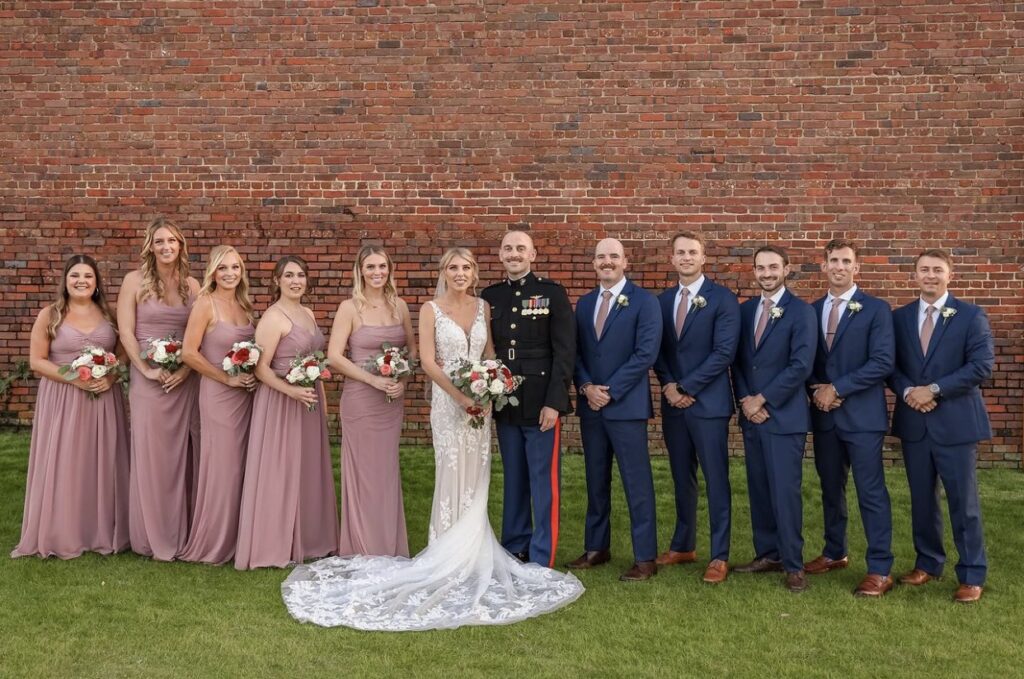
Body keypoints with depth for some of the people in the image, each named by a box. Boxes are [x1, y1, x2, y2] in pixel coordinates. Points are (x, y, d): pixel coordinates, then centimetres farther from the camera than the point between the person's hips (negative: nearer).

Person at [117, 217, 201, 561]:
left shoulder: (192, 285, 7)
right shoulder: (135, 281, 0)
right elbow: (125, 332, -5)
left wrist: (186, 369, -10)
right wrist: (148, 370, -12)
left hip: (185, 379, 3)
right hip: (149, 379, -2)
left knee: (184, 455, 6)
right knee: (152, 456, 1)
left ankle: (183, 532, 17)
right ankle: (156, 538, 11)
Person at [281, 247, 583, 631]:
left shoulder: (482, 307, 9)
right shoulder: (431, 310, -4)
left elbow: (489, 355, 11)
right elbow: (428, 361, -10)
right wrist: (461, 396, -17)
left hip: (479, 401, 4)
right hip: (448, 401, -4)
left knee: (476, 477, 9)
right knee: (454, 477, -1)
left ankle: (473, 553, 22)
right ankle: (450, 557, 12)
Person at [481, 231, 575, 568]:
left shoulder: (552, 293, -2)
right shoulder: (489, 296, 9)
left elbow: (565, 351, -7)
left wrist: (554, 402, -13)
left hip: (542, 405, -4)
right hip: (504, 405, 4)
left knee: (544, 483, 1)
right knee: (513, 480, 13)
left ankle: (541, 561, 9)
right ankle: (514, 549, 24)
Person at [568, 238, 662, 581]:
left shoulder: (644, 301, -5)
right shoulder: (584, 303, 13)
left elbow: (646, 353, -13)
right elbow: (576, 351, 11)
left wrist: (610, 391, -14)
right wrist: (586, 387, -6)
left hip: (626, 405, -5)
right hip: (590, 405, 6)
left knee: (637, 483, -1)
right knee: (596, 481, 13)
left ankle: (645, 558, 7)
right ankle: (596, 548, 24)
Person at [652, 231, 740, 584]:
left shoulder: (723, 299, -6)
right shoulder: (663, 300, 11)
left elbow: (724, 352, -14)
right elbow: (658, 350, 12)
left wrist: (686, 387, -15)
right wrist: (668, 385, -6)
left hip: (708, 402, -5)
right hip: (673, 402, 5)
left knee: (716, 479, 1)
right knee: (682, 478, 14)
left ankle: (719, 555, 9)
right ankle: (683, 545, 26)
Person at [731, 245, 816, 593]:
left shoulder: (801, 311, -6)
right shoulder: (745, 309, 11)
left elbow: (801, 365, -15)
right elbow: (738, 360, 11)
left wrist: (763, 399, -14)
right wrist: (745, 399, -3)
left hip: (785, 415, -5)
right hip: (751, 414, 6)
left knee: (785, 491, -4)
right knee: (758, 488, 11)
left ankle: (793, 565, 6)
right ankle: (768, 553, 23)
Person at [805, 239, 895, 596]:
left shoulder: (876, 309, -4)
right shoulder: (812, 310, 10)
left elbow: (882, 362, -13)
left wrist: (837, 388, -15)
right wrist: (816, 389, -6)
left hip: (862, 415, -5)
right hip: (823, 414, 5)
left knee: (871, 492, -2)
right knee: (830, 487, 14)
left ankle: (880, 570, 4)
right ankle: (835, 552, 29)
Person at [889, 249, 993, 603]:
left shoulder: (971, 316, -3)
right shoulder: (899, 317, 8)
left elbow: (982, 365, -11)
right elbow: (890, 364, 8)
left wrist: (934, 389, -16)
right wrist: (907, 391, -12)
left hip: (955, 422, -3)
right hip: (913, 422, 4)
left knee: (963, 501, 1)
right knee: (921, 498, 12)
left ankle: (972, 575, 11)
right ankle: (928, 563, 26)